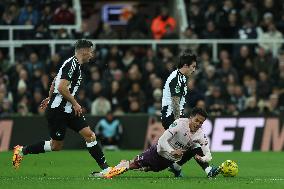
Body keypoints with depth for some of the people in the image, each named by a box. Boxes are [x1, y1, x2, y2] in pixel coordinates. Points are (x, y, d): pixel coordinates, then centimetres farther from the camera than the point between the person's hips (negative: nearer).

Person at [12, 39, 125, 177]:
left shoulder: (74, 64, 14)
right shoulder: (72, 64, -16)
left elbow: (55, 81, 26)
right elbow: (62, 87, -25)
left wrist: (50, 98, 33)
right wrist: (75, 104, -16)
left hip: (68, 110, 10)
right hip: (57, 110, -10)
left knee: (89, 135, -2)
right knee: (56, 145, -1)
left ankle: (105, 168, -4)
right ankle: (22, 151, 16)